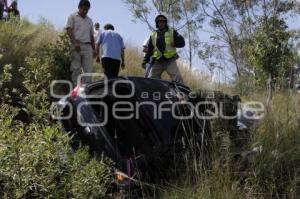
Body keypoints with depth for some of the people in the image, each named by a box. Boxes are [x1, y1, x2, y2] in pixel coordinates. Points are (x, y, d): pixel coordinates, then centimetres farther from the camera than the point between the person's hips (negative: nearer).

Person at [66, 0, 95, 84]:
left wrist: (94, 49, 13)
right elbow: (69, 30, -5)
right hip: (76, 46, -4)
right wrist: (75, 42, -18)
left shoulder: (89, 20, 22)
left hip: (87, 46, 4)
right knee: (76, 69, -5)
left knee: (88, 69, -3)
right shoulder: (72, 17, 8)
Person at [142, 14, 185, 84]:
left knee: (177, 78, -19)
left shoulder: (172, 32, 10)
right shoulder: (153, 35, 17)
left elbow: (182, 42, 4)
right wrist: (145, 60, 8)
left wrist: (175, 43, -15)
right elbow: (149, 50, 18)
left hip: (170, 61, -3)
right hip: (157, 62, 3)